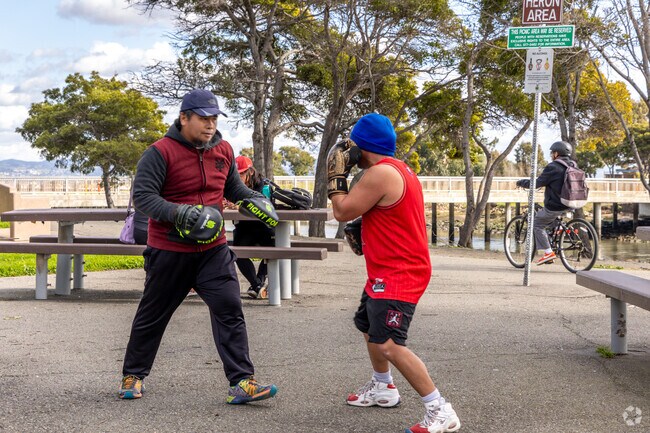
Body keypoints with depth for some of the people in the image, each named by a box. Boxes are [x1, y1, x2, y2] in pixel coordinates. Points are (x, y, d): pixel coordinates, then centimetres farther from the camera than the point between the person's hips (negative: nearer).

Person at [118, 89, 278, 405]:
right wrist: (178, 213, -33)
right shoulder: (160, 152, -14)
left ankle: (241, 382, -8)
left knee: (230, 311, -8)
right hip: (169, 251, -4)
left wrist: (254, 199, 1)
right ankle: (133, 375, 30)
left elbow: (233, 187, 21)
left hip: (213, 250, 4)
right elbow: (142, 195, -19)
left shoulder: (223, 150, 5)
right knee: (152, 315, 11)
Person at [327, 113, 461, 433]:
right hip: (389, 271, 11)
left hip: (398, 274, -11)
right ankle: (382, 388, 44)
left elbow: (343, 212, -16)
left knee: (388, 344, -19)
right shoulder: (397, 169, 12)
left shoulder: (380, 173, -21)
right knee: (369, 328, 26)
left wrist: (336, 174, -5)